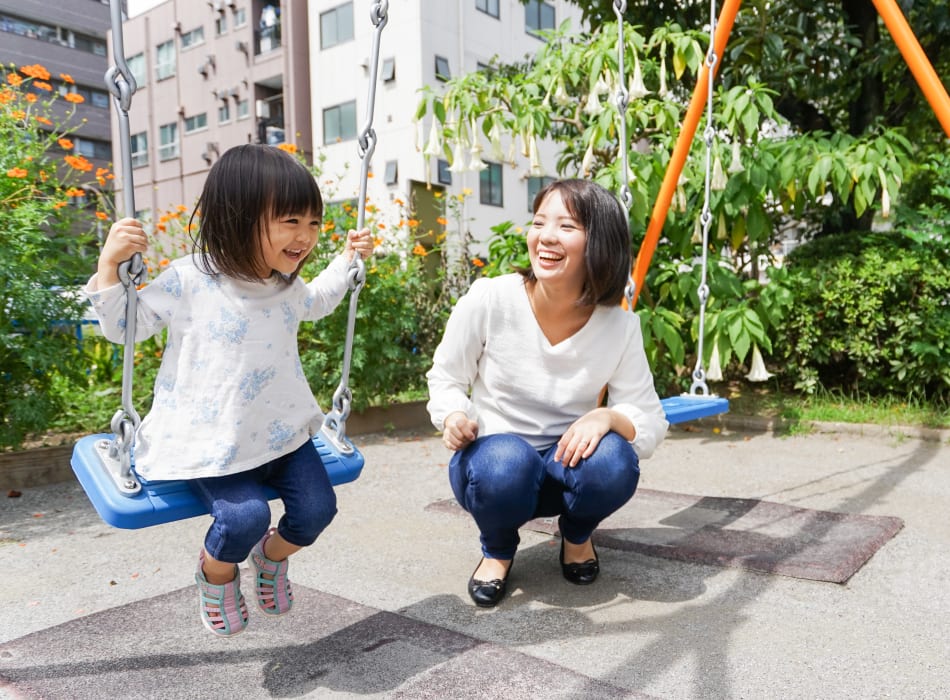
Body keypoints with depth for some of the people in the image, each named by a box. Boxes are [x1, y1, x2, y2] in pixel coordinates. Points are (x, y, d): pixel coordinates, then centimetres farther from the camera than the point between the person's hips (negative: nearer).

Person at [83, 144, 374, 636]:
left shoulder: (288, 285, 4)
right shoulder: (188, 281, -15)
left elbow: (316, 304, 30)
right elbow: (124, 327, -4)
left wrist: (347, 259, 26)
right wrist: (110, 265, -16)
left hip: (282, 432, 6)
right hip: (212, 442, -5)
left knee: (317, 508, -7)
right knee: (245, 515, -23)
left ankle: (271, 556, 30)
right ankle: (215, 575, 15)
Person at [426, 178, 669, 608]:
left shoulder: (620, 326, -13)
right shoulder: (489, 299, -18)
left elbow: (650, 424, -9)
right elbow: (445, 379, -4)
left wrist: (607, 416, -31)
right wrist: (454, 417, -26)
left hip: (567, 464, 2)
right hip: (493, 457, -1)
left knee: (615, 462, -31)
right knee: (505, 464, -36)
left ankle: (577, 535, 8)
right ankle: (498, 550, 2)